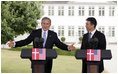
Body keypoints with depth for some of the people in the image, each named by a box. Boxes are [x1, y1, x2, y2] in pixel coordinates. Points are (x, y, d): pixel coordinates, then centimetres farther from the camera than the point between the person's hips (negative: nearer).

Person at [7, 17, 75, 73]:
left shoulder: (53, 34, 6)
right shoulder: (35, 32, 4)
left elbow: (59, 44, 1)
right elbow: (26, 41, -1)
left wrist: (68, 47, -18)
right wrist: (14, 44, -14)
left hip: (47, 61, 1)